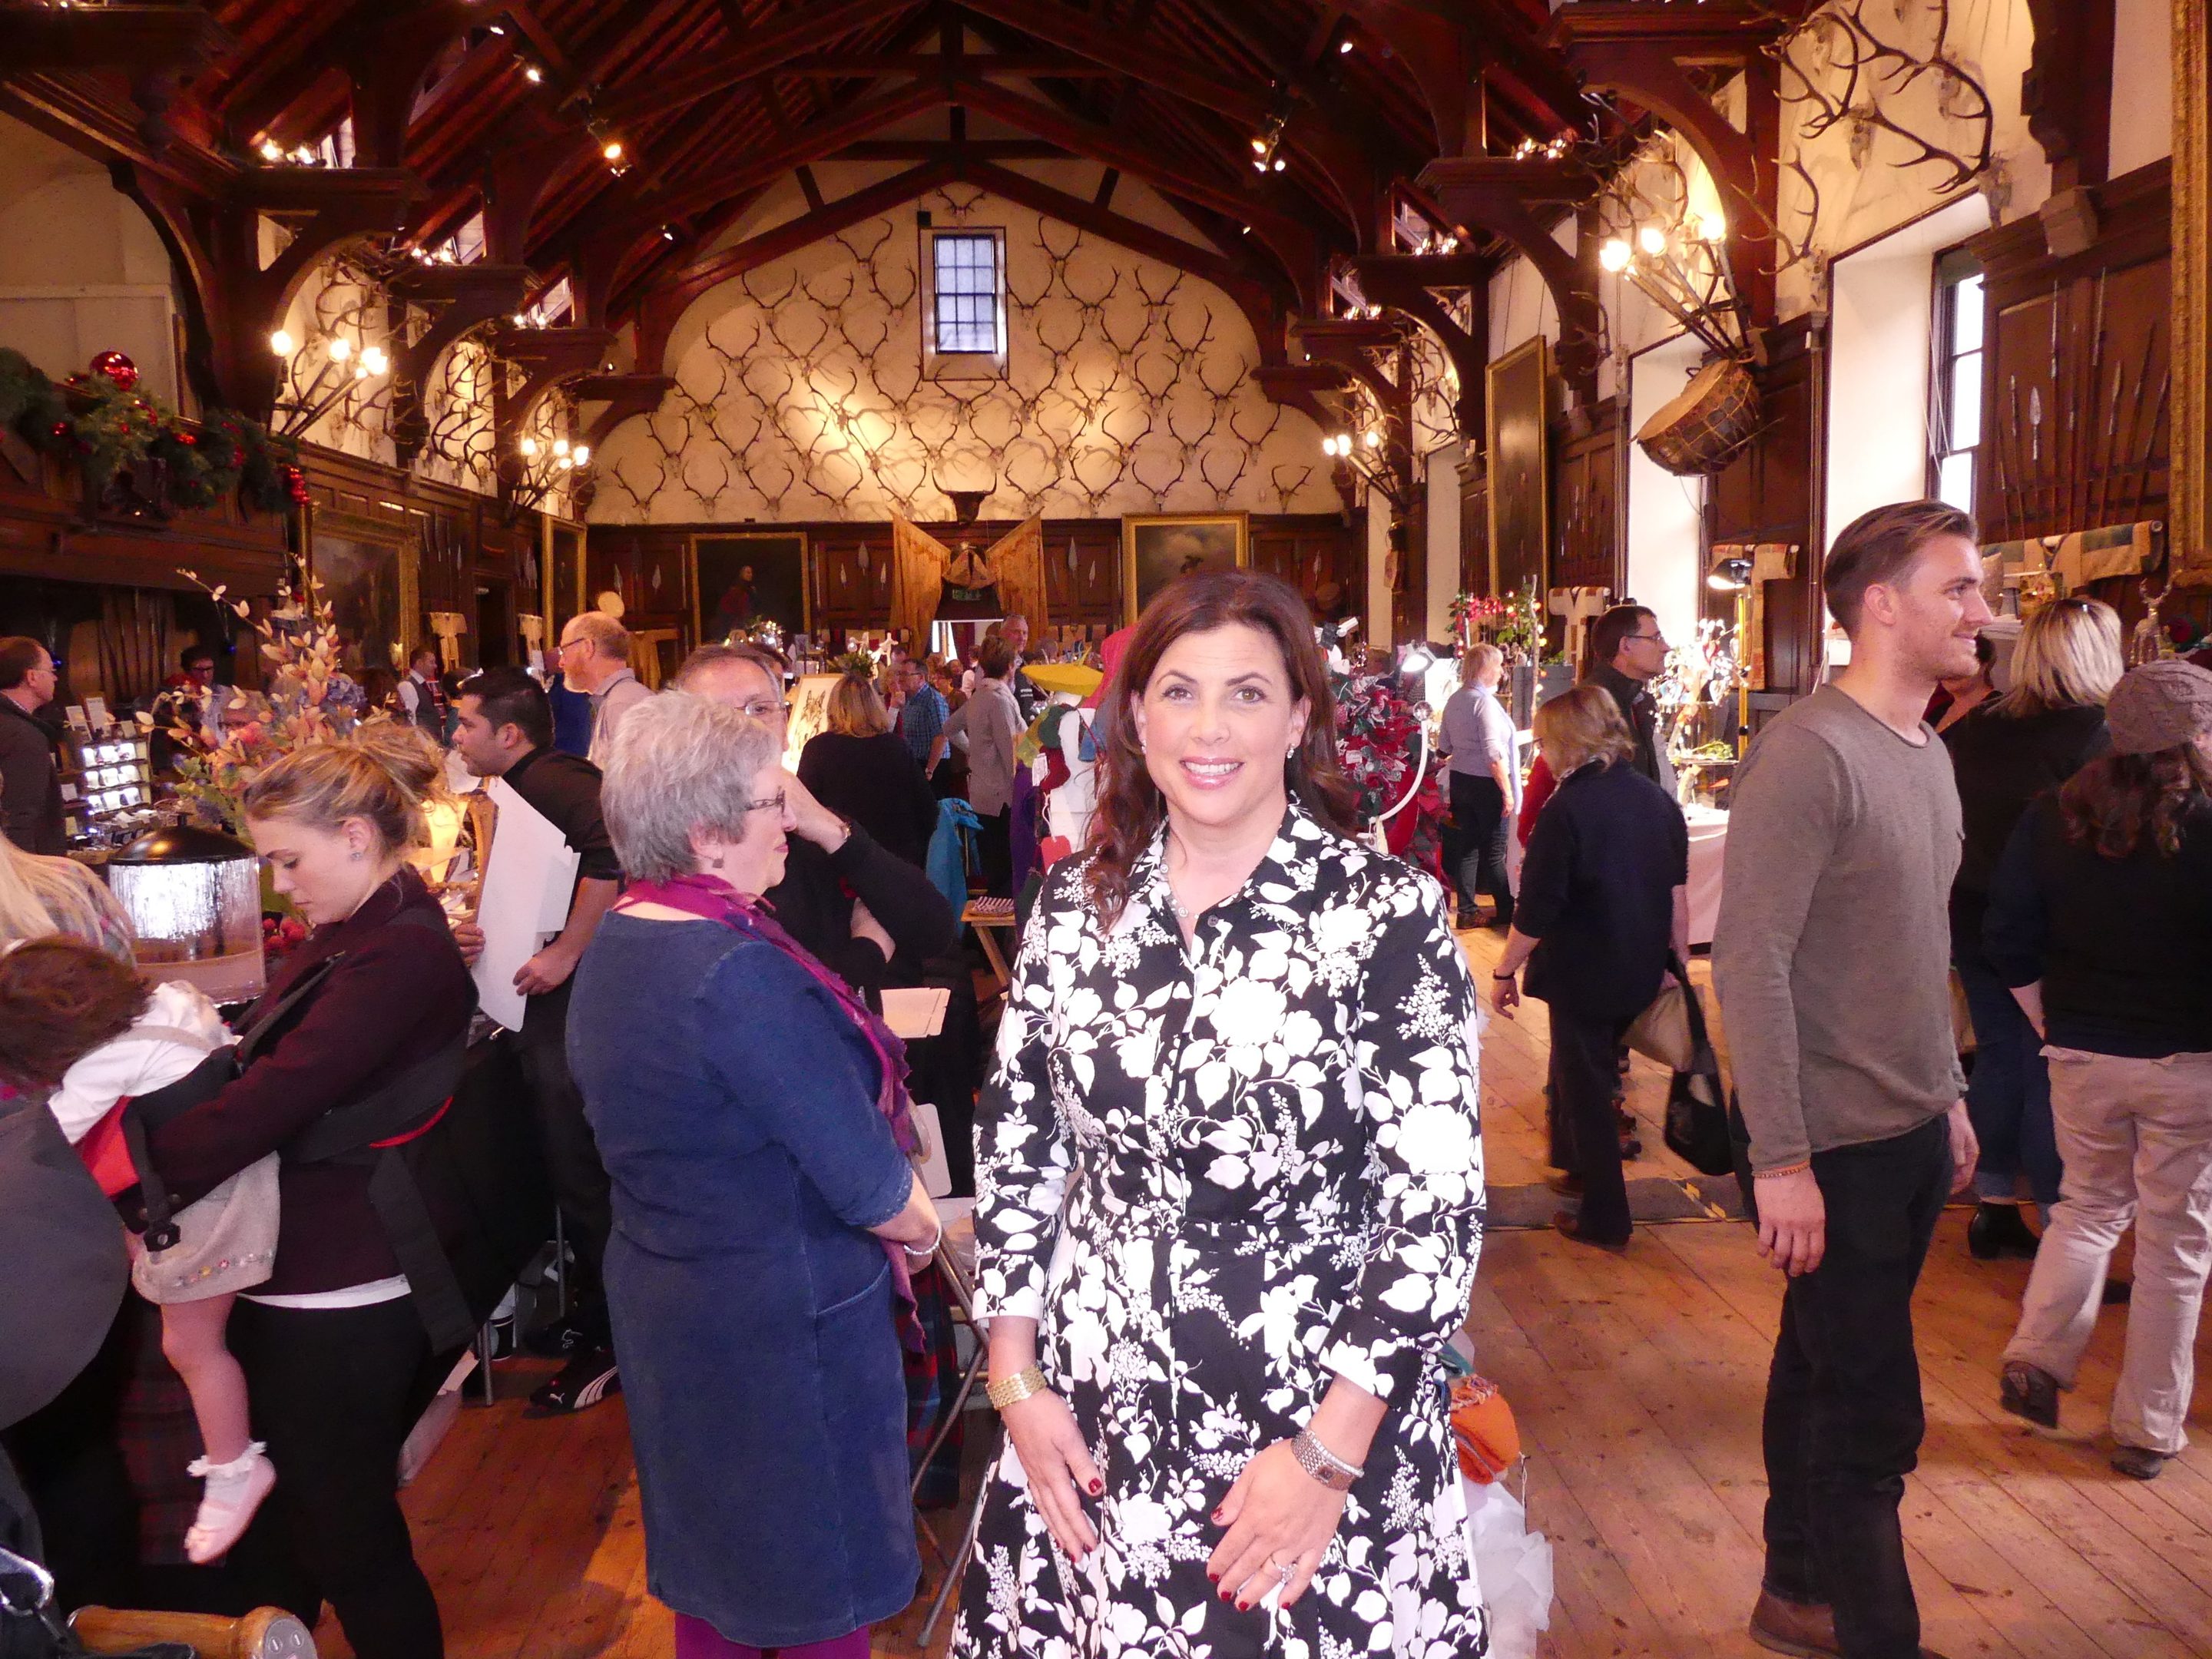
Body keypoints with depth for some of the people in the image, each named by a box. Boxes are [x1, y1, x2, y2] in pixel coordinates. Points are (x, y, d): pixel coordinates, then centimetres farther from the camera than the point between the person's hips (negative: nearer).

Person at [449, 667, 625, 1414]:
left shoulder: (552, 781, -16)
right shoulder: (526, 790, 17)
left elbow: (611, 854, -34)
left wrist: (567, 953, -28)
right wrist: (483, 930, 5)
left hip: (575, 1000, -11)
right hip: (555, 1000, 11)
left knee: (581, 1171, -2)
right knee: (571, 1164, 19)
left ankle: (609, 1341, 10)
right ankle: (589, 1313, 33)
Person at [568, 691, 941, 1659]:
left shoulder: (613, 945, 2)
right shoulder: (740, 971, -27)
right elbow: (867, 1182, -24)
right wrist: (920, 1226, -5)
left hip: (659, 1287, 9)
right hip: (786, 1319, -9)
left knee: (714, 1562, 25)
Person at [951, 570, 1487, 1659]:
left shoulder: (1386, 914, -13)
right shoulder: (1075, 903, -1)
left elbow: (1438, 1202, -14)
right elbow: (1015, 1150, 5)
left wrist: (1332, 1448, -14)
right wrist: (1016, 1378, 2)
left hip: (1320, 1416, -3)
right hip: (1091, 1425, 4)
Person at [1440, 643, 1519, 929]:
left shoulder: (1454, 700, 7)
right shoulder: (1485, 701, -17)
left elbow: (1446, 747, 16)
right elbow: (1493, 754, -21)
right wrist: (1507, 791, -17)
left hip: (1460, 780, 8)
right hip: (1487, 784, -8)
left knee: (1468, 848, 11)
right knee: (1494, 852, 2)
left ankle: (1467, 912, 15)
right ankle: (1506, 914, 12)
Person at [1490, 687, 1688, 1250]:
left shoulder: (1566, 809, -19)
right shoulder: (1659, 799, 1)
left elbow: (1536, 913, -18)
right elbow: (1678, 896, 6)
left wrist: (1504, 972, -6)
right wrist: (1679, 964, 16)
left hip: (1583, 977, -7)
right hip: (1643, 974, 7)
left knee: (1584, 1091, 7)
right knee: (1592, 1075, 25)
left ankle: (1605, 1219, 15)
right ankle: (1582, 1169, 41)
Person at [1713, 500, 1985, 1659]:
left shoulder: (1928, 755, 10)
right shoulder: (1808, 753, -18)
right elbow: (1750, 963, -22)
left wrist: (1948, 1095, 19)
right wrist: (1782, 1160, -22)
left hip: (1911, 1132, 9)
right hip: (1833, 1146, -9)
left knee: (1824, 1375, 20)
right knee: (1873, 1418, 1)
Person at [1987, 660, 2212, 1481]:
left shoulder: (2052, 819, -4)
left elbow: (2010, 942, -2)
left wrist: (2051, 1024, 9)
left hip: (2081, 1053, 3)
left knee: (2089, 1205, 23)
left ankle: (2038, 1359, 11)